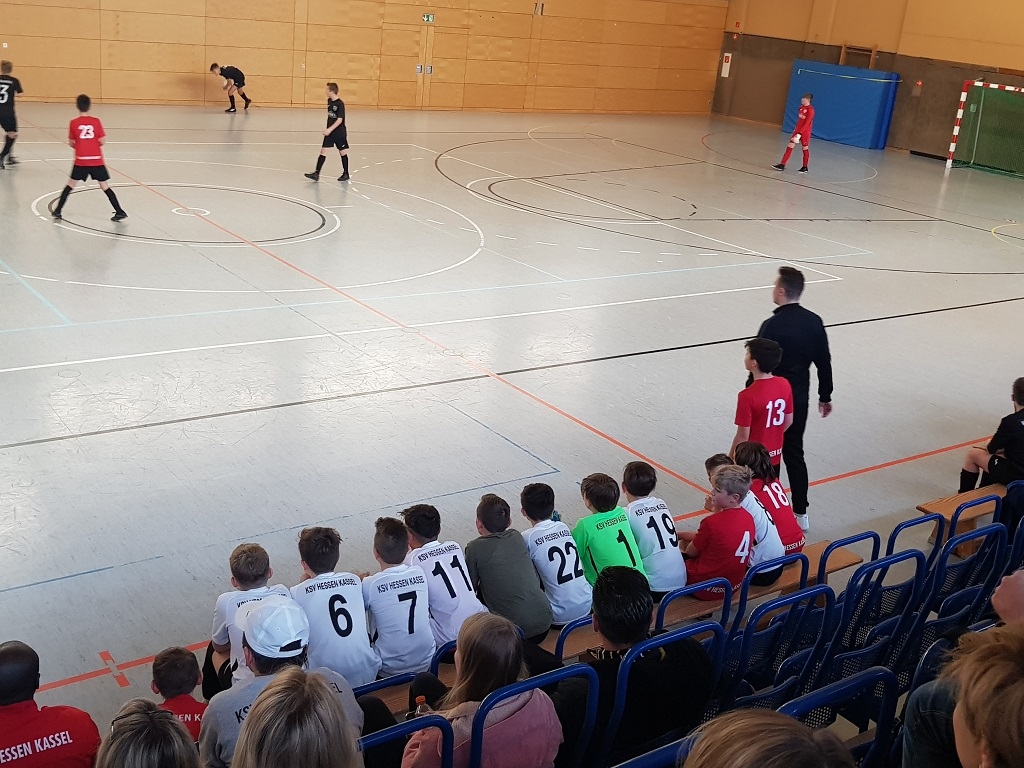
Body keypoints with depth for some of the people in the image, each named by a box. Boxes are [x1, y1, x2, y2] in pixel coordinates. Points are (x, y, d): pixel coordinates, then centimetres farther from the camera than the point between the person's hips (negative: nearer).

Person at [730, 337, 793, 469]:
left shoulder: (747, 396, -25)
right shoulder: (784, 385, -6)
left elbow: (742, 437, -19)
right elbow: (788, 421, 6)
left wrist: (730, 458, -6)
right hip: (775, 456, 6)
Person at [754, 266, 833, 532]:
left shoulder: (772, 326, -20)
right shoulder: (814, 322, -1)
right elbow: (824, 363, 6)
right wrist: (825, 396, 18)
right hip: (799, 400, 6)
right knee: (794, 454, 17)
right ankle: (800, 513, 22)